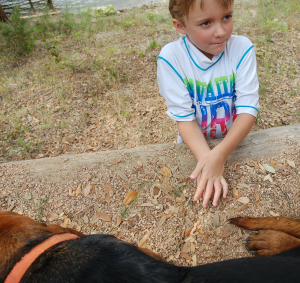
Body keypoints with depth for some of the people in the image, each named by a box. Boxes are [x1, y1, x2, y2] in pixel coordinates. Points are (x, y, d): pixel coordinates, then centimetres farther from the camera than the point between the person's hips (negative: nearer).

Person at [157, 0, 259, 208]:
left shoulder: (243, 49, -16)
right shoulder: (170, 58, -20)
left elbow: (248, 109, -20)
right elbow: (184, 117, -20)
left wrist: (219, 155, -34)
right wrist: (207, 159, -34)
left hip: (236, 142, 1)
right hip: (194, 145, 0)